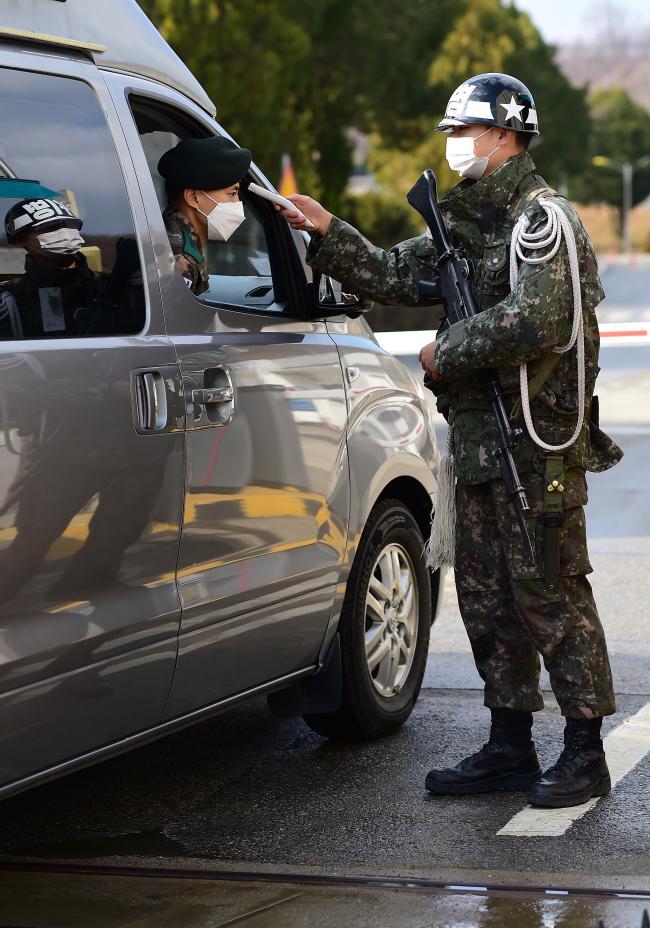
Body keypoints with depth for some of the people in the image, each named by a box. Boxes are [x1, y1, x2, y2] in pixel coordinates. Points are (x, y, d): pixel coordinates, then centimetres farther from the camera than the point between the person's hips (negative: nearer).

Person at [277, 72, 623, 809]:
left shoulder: (542, 220, -12)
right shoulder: (468, 223, 17)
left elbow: (536, 320, -24)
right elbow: (394, 276, 18)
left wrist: (446, 352, -14)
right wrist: (328, 234, 7)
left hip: (537, 441, -9)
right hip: (479, 438, 9)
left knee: (550, 594, -5)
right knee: (487, 595, 12)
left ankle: (584, 755, 4)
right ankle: (510, 747, 21)